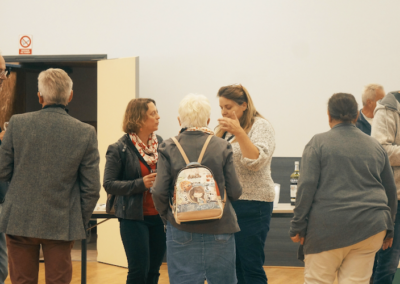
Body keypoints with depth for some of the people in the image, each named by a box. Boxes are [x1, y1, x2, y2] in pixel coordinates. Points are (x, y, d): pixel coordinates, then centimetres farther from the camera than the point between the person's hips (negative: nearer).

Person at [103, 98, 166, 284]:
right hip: (134, 218, -4)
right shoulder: (120, 149, -7)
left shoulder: (162, 144, 5)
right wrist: (140, 184, -19)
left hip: (159, 216, 4)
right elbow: (109, 184, -9)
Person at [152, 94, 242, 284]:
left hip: (182, 230, 0)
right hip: (219, 227, 0)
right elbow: (235, 192, -2)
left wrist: (167, 217, 11)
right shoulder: (222, 147, -4)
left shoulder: (168, 148, -4)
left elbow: (160, 192, -6)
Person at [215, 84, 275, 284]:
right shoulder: (223, 129, 13)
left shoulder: (261, 126, -6)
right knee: (233, 266, 12)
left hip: (252, 205, -7)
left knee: (251, 267, -2)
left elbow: (256, 161, -20)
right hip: (224, 203, 7)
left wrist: (239, 132, -27)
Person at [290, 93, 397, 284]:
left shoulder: (318, 143, 1)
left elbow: (307, 186, -8)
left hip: (329, 226, -4)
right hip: (370, 227, 4)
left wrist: (298, 226, -4)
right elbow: (390, 190, 19)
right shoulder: (375, 146, 15)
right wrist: (388, 228, 27)